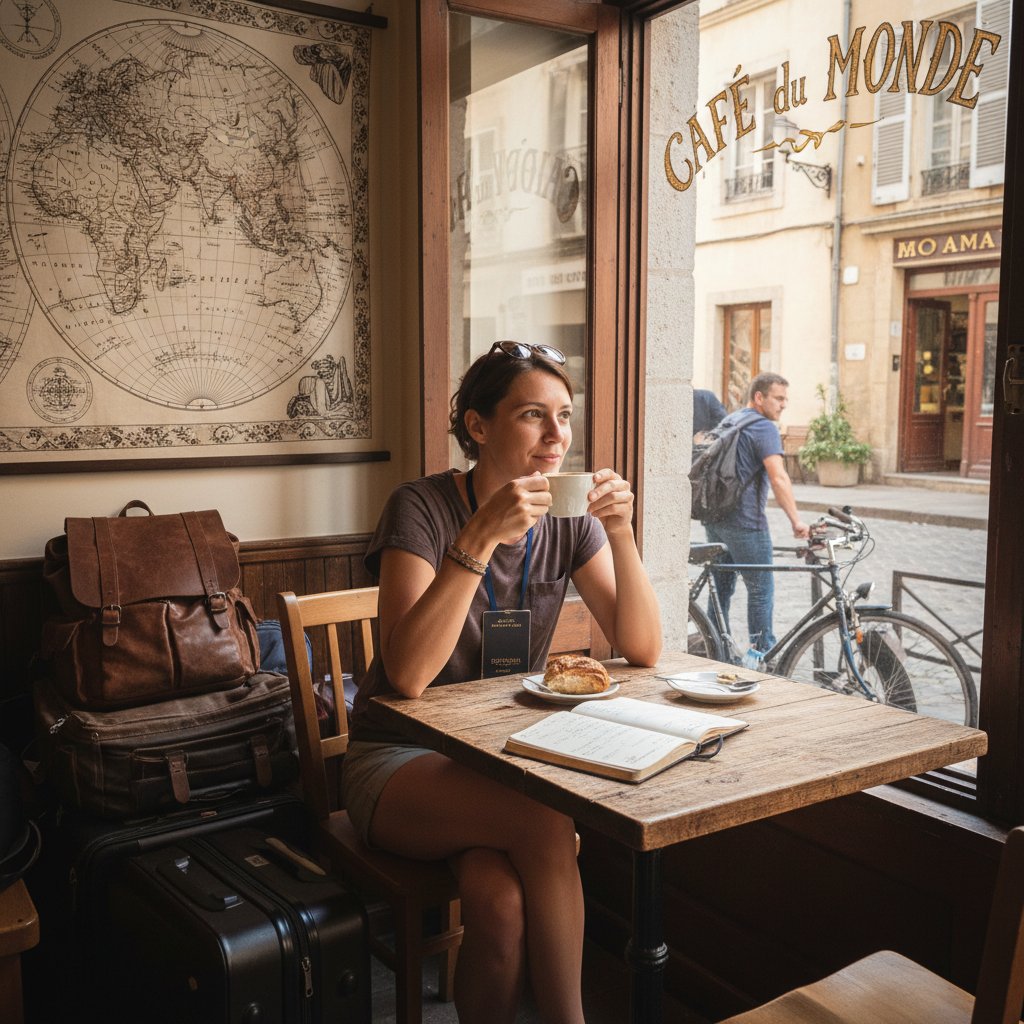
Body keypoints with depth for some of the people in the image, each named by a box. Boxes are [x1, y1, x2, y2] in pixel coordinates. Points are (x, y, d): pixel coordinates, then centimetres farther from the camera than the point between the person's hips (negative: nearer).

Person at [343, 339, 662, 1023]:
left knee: (502, 900, -29)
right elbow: (409, 677, -27)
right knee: (547, 823, -31)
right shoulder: (423, 509, -15)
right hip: (402, 760, -3)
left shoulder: (567, 520, -1)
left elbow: (643, 650, -4)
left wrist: (622, 536, -18)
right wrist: (481, 536, -33)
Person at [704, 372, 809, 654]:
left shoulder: (728, 421, 18)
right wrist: (796, 520, -21)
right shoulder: (764, 427, -11)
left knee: (721, 588, 15)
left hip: (714, 518, 9)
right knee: (761, 589, 2)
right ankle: (763, 653, 6)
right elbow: (778, 478, -22)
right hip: (744, 522, -9)